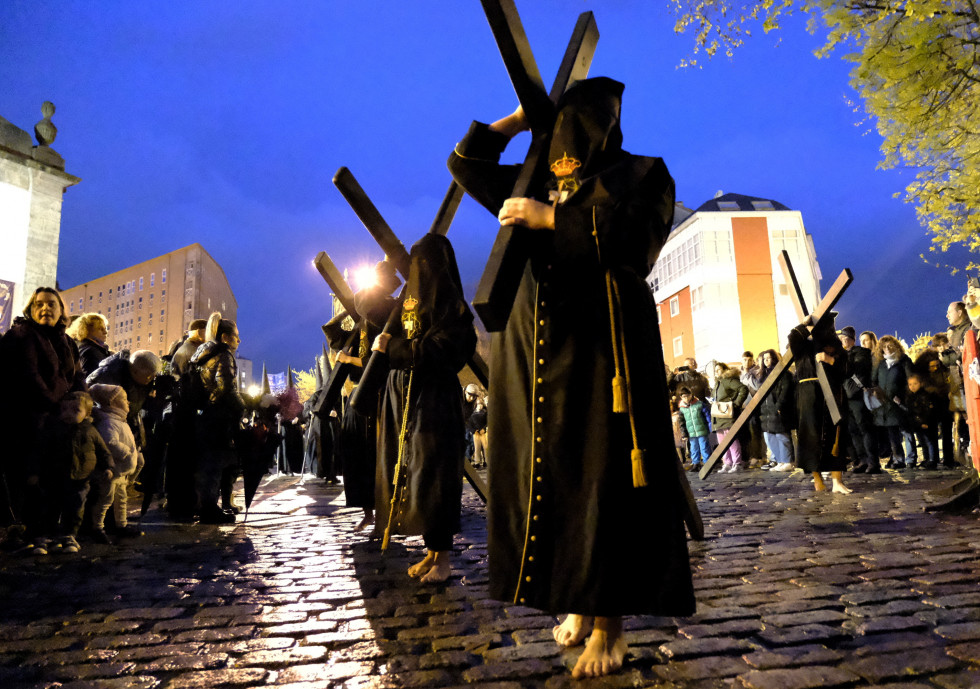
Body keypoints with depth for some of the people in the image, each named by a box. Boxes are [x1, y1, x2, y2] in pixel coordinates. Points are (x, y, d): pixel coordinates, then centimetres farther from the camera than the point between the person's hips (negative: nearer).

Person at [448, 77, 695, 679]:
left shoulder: (640, 173, 8)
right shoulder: (536, 182, 22)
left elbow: (638, 236, -11)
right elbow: (467, 163, 27)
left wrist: (553, 218, -12)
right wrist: (520, 118, 24)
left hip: (602, 339, -5)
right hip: (534, 346, 5)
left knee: (606, 478, -7)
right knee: (546, 472, 5)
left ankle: (610, 621, 2)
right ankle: (578, 601, 19)